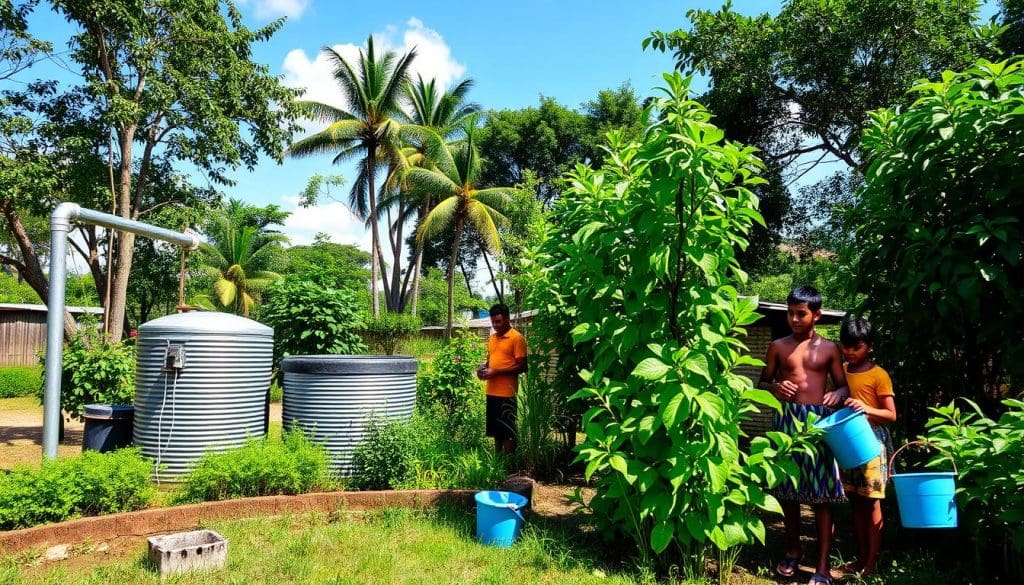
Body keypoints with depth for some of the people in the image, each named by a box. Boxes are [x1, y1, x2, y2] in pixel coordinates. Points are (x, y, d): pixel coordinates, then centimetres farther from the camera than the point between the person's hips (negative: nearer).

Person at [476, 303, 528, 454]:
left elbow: (521, 366, -13)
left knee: (507, 432, -1)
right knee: (495, 430, 14)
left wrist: (496, 371, -19)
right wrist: (483, 367, 3)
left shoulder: (517, 338, -9)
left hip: (506, 393, -7)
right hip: (491, 391, 8)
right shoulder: (492, 338, 15)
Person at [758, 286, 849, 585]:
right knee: (787, 489, 10)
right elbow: (762, 382, 12)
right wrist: (774, 387, -10)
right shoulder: (778, 347, 7)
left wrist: (838, 394, -12)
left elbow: (844, 386, 11)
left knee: (821, 495, -1)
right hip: (787, 419, 1)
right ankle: (793, 550, 30)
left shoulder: (829, 349, 7)